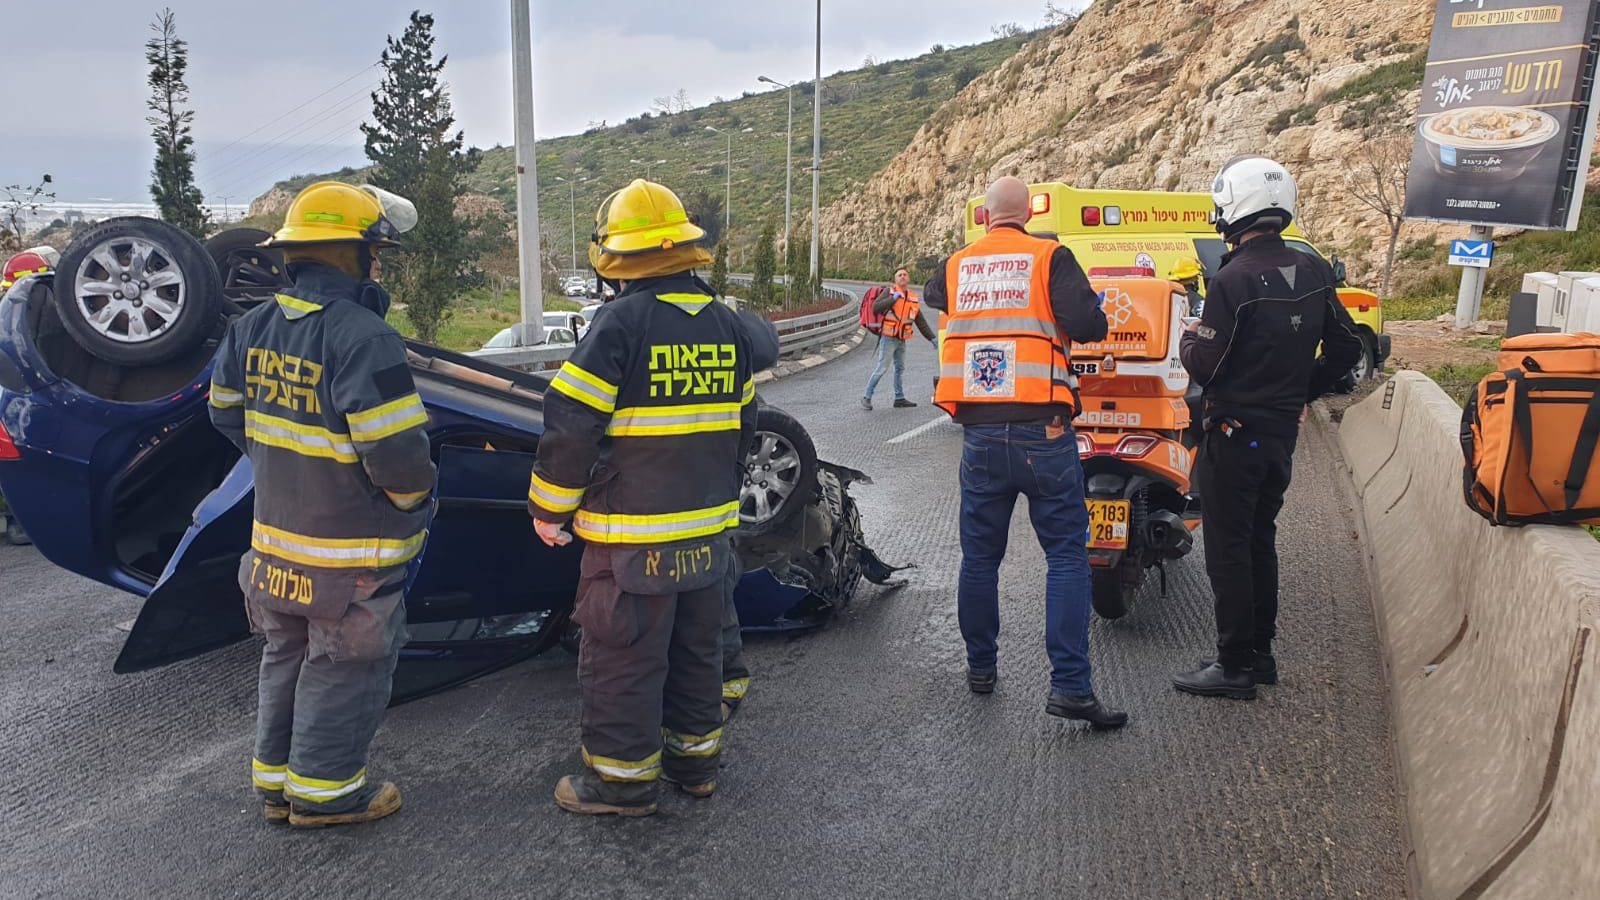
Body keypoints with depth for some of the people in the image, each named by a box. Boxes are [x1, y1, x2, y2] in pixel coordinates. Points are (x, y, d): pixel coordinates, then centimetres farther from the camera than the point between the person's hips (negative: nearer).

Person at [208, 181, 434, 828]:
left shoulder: (253, 327, 2)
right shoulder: (362, 337, -26)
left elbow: (227, 410, 14)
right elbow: (397, 453, -29)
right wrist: (411, 499, -8)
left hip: (276, 538, 8)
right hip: (350, 554, -8)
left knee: (288, 658, 23)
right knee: (344, 670, 10)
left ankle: (276, 776, 37)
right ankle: (324, 790, 24)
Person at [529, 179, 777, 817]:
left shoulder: (621, 323, -15)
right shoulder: (728, 326, 6)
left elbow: (570, 426, -17)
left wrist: (549, 509, -4)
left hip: (632, 537, -7)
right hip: (710, 529, 7)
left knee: (621, 655, 7)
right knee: (698, 646, 19)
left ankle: (623, 778, 18)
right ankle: (695, 757, 33)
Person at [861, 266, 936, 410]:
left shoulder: (914, 299, 11)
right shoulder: (889, 292, -5)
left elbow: (921, 322, 16)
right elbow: (875, 307, -17)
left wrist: (931, 337, 12)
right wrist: (893, 299, -22)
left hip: (902, 340, 7)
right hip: (888, 338, -6)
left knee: (900, 368, 12)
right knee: (881, 368, -8)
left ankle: (900, 399, 20)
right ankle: (867, 397, -1)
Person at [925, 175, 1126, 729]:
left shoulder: (956, 266, 9)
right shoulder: (1049, 257, -3)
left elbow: (932, 296, 31)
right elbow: (1088, 324, -14)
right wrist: (1084, 313, 8)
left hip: (980, 436, 4)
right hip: (1043, 433, -3)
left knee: (980, 555, 14)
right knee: (1066, 555, 2)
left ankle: (981, 668, 26)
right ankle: (1070, 685, -2)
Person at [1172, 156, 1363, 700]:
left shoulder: (1234, 279, -19)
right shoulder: (1313, 272, 4)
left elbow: (1206, 367, -18)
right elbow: (1346, 347, 10)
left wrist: (1190, 339, 2)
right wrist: (1302, 390, 19)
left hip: (1235, 431, -8)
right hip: (1284, 429, 8)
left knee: (1228, 548, 1)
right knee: (1260, 539, 18)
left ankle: (1235, 665, 7)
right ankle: (1261, 651, 27)